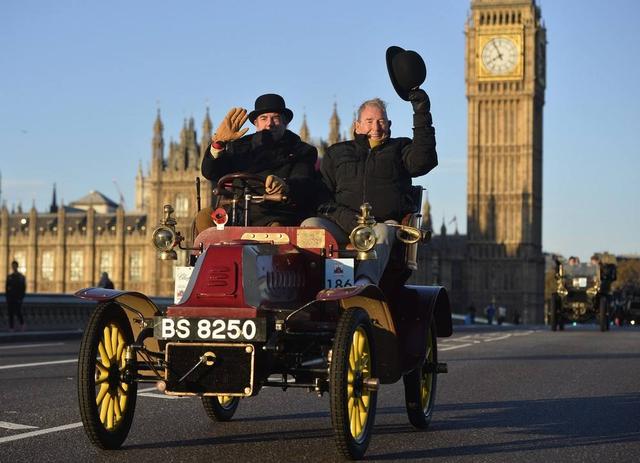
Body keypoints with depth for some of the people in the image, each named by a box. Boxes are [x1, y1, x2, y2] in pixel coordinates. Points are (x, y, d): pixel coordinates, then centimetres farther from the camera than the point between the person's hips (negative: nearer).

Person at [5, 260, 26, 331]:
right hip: (10, 298, 4)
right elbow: (6, 287, 10)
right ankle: (11, 327, 6)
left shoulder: (21, 277, -1)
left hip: (18, 298, -4)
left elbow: (23, 288, -3)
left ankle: (22, 324, 16)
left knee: (18, 312, -8)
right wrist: (7, 297, 1)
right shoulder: (9, 277, 10)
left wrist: (21, 298, -10)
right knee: (11, 313, 2)